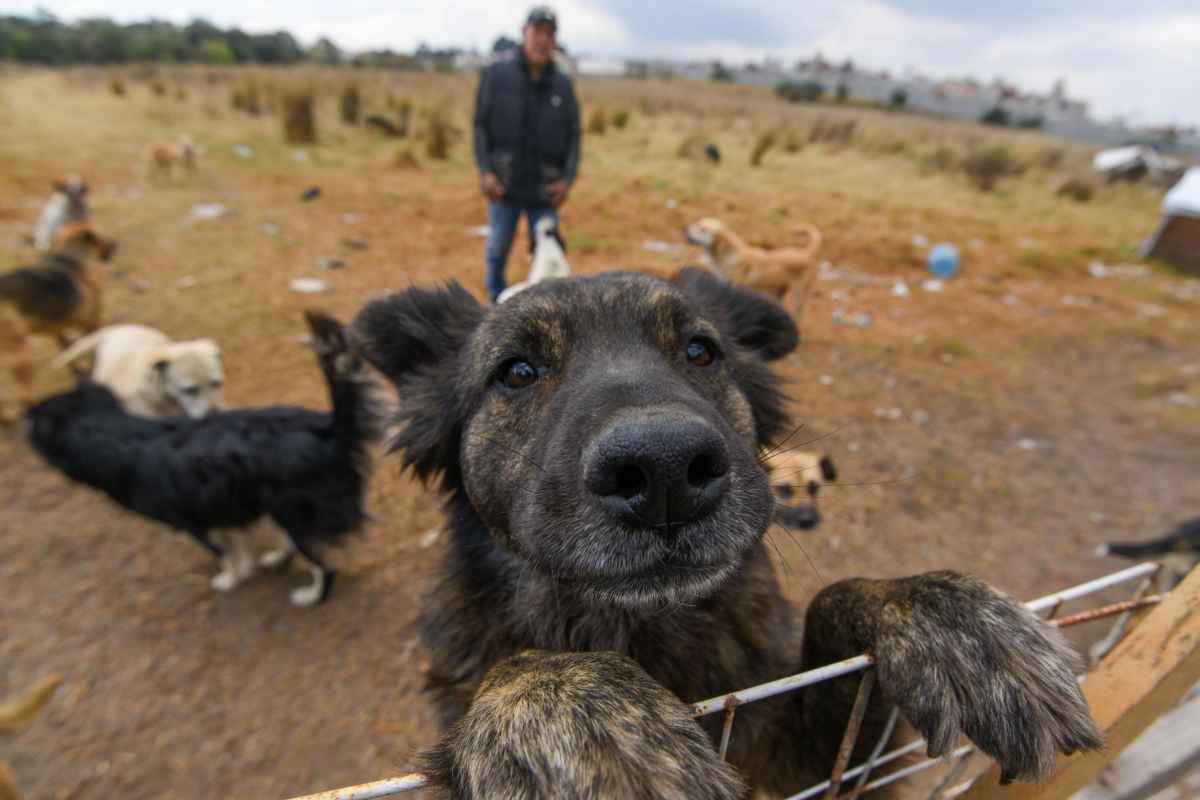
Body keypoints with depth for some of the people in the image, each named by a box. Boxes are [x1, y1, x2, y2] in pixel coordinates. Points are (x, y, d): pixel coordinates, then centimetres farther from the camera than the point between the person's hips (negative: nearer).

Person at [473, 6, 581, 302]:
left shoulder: (563, 84, 6)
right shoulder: (497, 72, 2)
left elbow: (573, 135, 7)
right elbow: (480, 125, 2)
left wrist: (567, 178, -6)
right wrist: (484, 171, -8)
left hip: (545, 188, 1)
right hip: (504, 184, -1)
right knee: (498, 247, 7)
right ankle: (498, 301, 28)